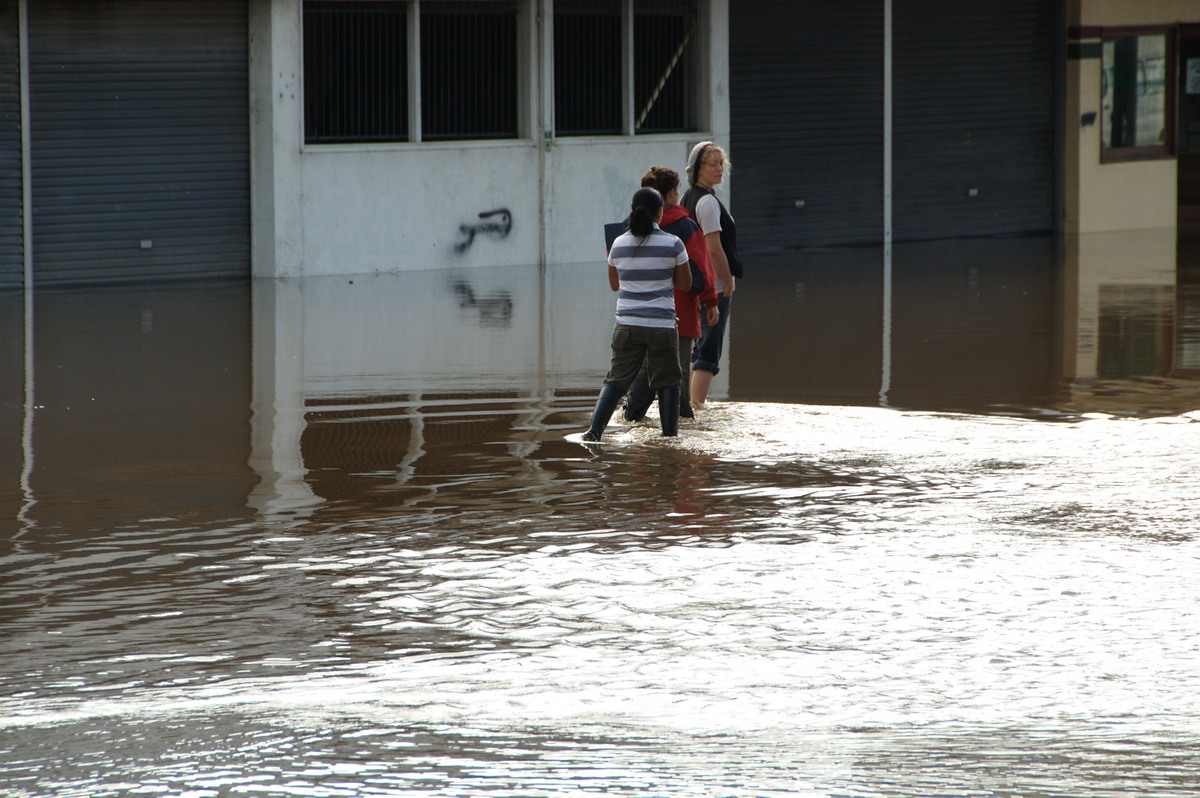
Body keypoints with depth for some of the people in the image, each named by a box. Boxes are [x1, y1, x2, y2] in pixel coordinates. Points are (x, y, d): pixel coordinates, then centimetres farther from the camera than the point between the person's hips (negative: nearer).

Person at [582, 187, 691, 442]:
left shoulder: (619, 245, 3)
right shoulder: (673, 245, -5)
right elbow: (685, 284, 4)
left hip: (627, 325, 2)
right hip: (662, 325, -2)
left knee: (616, 379, 5)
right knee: (667, 382, 11)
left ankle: (595, 429, -9)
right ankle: (670, 434, 14)